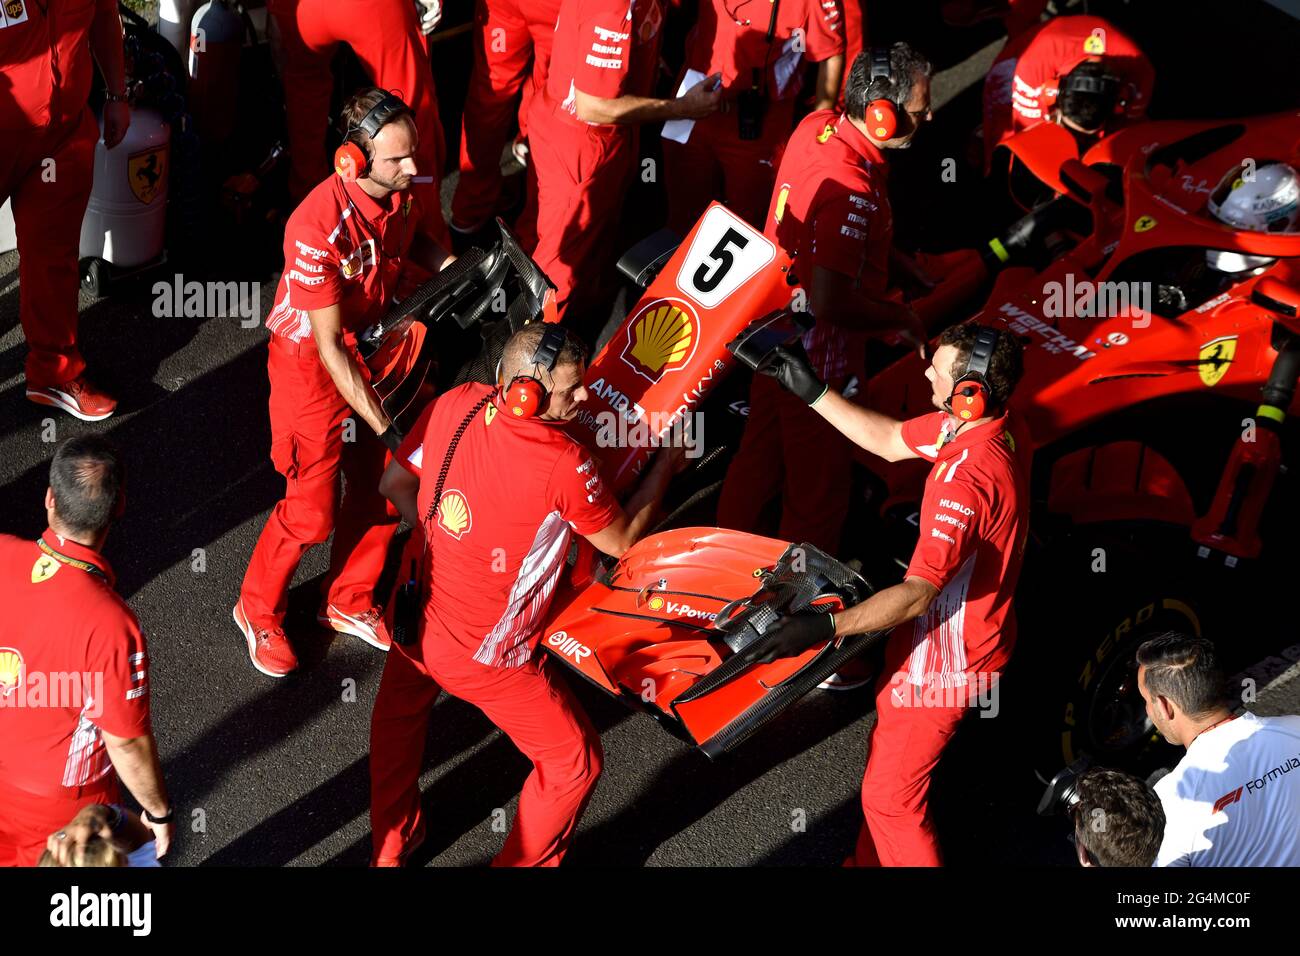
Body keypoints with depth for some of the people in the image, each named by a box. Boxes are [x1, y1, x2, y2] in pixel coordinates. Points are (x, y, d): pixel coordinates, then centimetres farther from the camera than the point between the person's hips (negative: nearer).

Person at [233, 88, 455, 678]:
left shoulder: (402, 190, -13)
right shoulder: (317, 226, -34)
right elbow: (329, 345, -29)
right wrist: (385, 429, -28)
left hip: (374, 345, 7)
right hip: (311, 363, -6)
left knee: (380, 489, 12)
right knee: (312, 510, 0)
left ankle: (348, 604, 36)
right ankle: (259, 611, 26)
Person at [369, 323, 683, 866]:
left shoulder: (456, 405, -12)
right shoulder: (565, 464, -28)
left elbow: (394, 483, 4)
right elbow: (621, 541, -11)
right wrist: (666, 465, 2)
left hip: (415, 617, 7)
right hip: (486, 657, -7)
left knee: (399, 717, 37)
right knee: (574, 763, 14)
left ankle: (389, 851, 52)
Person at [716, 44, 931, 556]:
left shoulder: (814, 126, -6)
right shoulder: (852, 189, -33)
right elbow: (830, 304, -35)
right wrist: (901, 318, -17)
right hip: (819, 361, -9)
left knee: (757, 460, 27)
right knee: (816, 494, 11)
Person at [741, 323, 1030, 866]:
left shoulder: (967, 480, -36)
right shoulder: (995, 424, -6)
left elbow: (917, 594, -37)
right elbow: (889, 442, 9)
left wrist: (826, 627, -39)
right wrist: (812, 391, 6)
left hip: (945, 659, -10)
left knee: (889, 797, 6)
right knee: (887, 756, 27)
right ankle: (871, 862, 45)